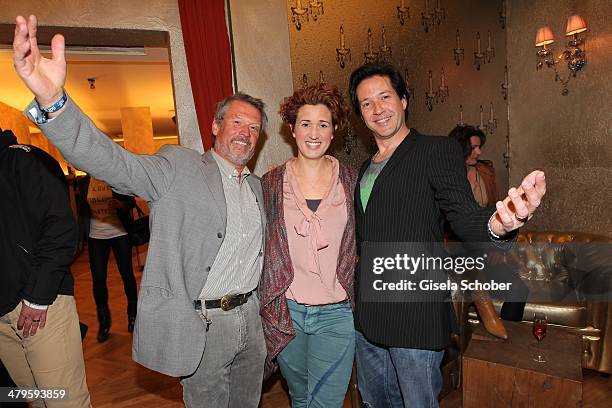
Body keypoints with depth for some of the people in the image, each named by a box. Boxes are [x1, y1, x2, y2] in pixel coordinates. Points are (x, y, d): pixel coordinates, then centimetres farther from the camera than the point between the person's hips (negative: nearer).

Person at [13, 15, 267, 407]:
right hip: (202, 325, -5)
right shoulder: (179, 166, -10)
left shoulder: (256, 186, 9)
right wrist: (52, 99, -41)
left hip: (251, 317, 6)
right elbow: (115, 163, -26)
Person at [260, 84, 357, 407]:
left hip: (337, 312, -1)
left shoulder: (351, 180, -1)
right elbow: (259, 245, 5)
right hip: (285, 311, 1)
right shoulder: (271, 183, -2)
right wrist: (267, 303, 2)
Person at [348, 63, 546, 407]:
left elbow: (466, 219, -19)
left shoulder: (438, 150, -8)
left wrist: (498, 225, -39)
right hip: (366, 314, 7)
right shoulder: (366, 168, 12)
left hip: (415, 316, -7)